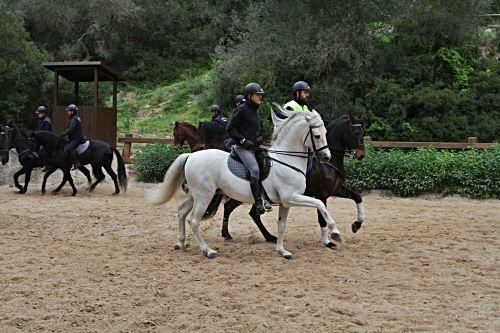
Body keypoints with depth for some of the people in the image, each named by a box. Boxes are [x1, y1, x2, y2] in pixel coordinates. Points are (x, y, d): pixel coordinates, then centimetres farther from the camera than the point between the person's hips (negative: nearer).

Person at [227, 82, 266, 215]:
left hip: (254, 147, 9)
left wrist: (260, 137, 9)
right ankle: (258, 202, -25)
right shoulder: (242, 110, -7)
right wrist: (243, 140, -15)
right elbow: (230, 128, -8)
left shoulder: (256, 111, 18)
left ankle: (264, 198, 11)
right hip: (243, 148, -9)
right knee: (255, 170, -25)